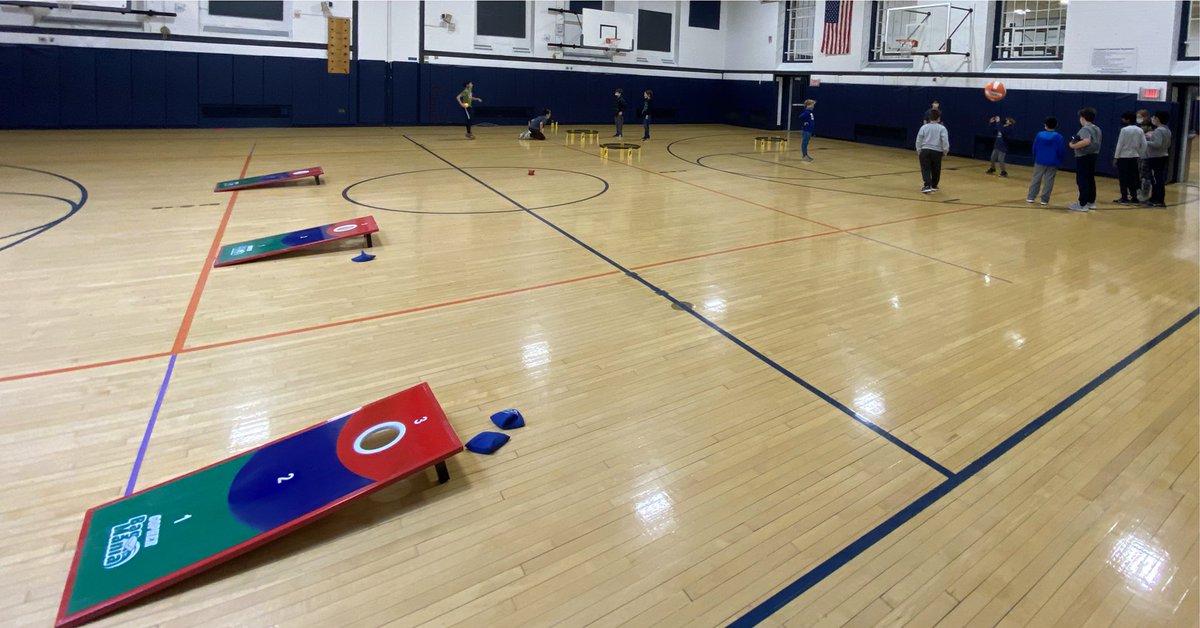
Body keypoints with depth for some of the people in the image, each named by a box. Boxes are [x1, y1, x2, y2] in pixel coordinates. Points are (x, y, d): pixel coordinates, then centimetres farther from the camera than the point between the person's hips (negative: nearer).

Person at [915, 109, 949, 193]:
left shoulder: (924, 127, 1)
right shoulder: (942, 128, -3)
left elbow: (918, 140, 3)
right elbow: (945, 141, -9)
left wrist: (918, 151, 12)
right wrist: (945, 150, 2)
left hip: (925, 151, 0)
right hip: (937, 152, 0)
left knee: (925, 169, -2)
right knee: (936, 170, 15)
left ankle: (927, 186, -19)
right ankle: (934, 186, 27)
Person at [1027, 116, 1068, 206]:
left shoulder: (1040, 135, -3)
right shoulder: (1059, 137, -8)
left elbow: (1034, 148, 4)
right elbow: (1062, 151, -6)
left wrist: (1035, 158, 17)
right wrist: (1060, 162, 7)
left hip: (1040, 161, 1)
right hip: (1052, 163, -1)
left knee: (1035, 179, 11)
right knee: (1048, 181, 3)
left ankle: (1030, 197, 12)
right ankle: (1044, 200, 4)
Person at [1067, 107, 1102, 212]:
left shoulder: (1085, 129, -17)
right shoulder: (1097, 129, 13)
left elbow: (1086, 141, -34)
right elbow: (1095, 143, 20)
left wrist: (1073, 146, -23)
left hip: (1084, 157, -9)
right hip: (1093, 156, 10)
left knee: (1082, 180, -6)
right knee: (1090, 180, 15)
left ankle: (1082, 204, -6)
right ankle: (1091, 202, 21)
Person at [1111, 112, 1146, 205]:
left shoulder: (1124, 130, -11)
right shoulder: (1139, 130, 6)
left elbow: (1120, 144, -11)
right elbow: (1144, 145, 4)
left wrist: (1116, 157, -7)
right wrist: (1139, 154, 14)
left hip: (1123, 157, -6)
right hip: (1134, 157, 6)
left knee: (1123, 178, 0)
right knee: (1132, 178, 9)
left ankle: (1124, 198, 0)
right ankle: (1134, 198, 9)